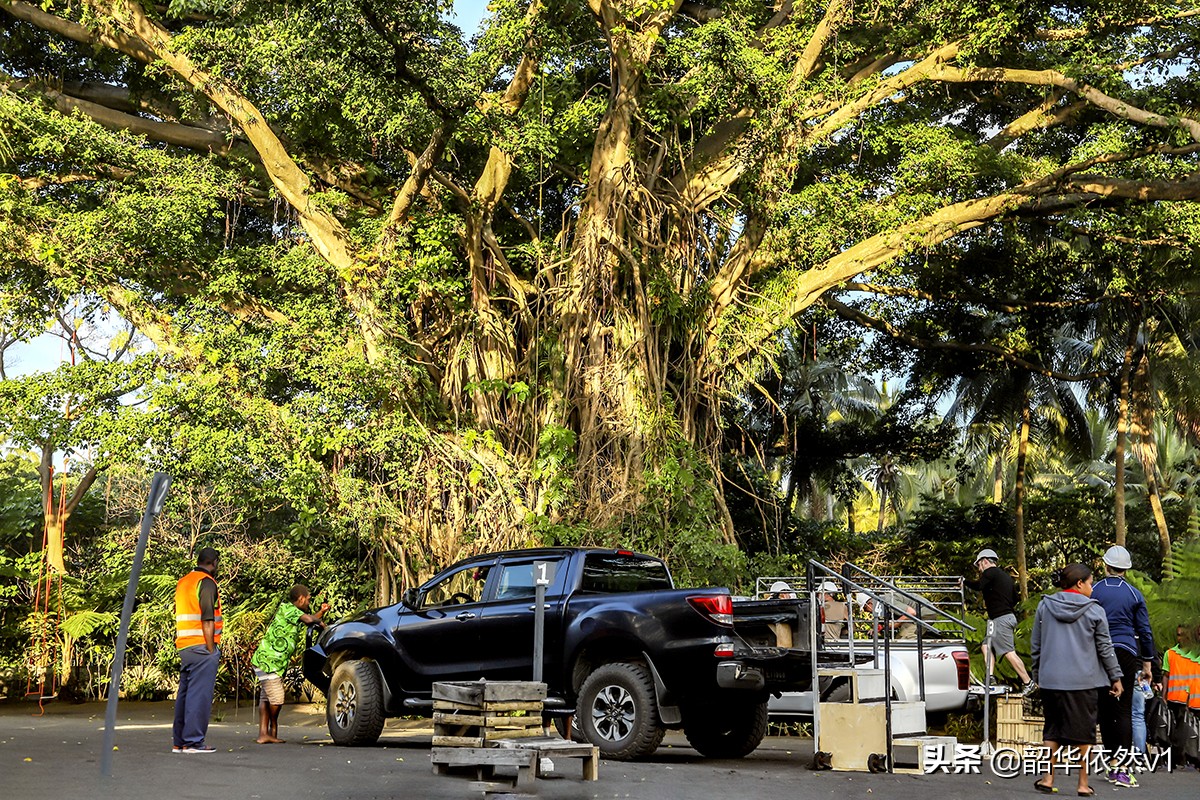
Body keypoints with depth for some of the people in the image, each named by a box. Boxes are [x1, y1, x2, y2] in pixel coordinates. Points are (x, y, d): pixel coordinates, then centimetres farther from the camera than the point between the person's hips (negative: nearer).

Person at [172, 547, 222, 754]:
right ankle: (193, 741, -6)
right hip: (201, 646, -8)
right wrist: (211, 650, -12)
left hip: (183, 645, 9)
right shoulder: (207, 582, -9)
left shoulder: (182, 582, 18)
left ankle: (179, 741, 13)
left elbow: (179, 615, 18)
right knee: (200, 694, -5)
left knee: (185, 693, 11)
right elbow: (207, 620, -15)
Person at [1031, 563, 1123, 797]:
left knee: (1052, 730, 12)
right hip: (1084, 681, -3)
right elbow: (1105, 648, 1)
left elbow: (1035, 645, 11)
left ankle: (1048, 779, 8)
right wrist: (1115, 677, 10)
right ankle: (1083, 784, 8)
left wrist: (1037, 675, 21)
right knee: (1083, 731, 5)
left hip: (1050, 679, 3)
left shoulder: (1044, 606, 6)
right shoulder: (1094, 610, -3)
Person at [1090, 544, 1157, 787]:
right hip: (1126, 654, 0)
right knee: (1124, 711, -2)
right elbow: (1145, 631, 5)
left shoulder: (1093, 592, 0)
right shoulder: (1134, 595, 1)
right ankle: (1123, 770, -12)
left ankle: (1112, 767, 15)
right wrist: (1148, 663, 12)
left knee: (1105, 712, 9)